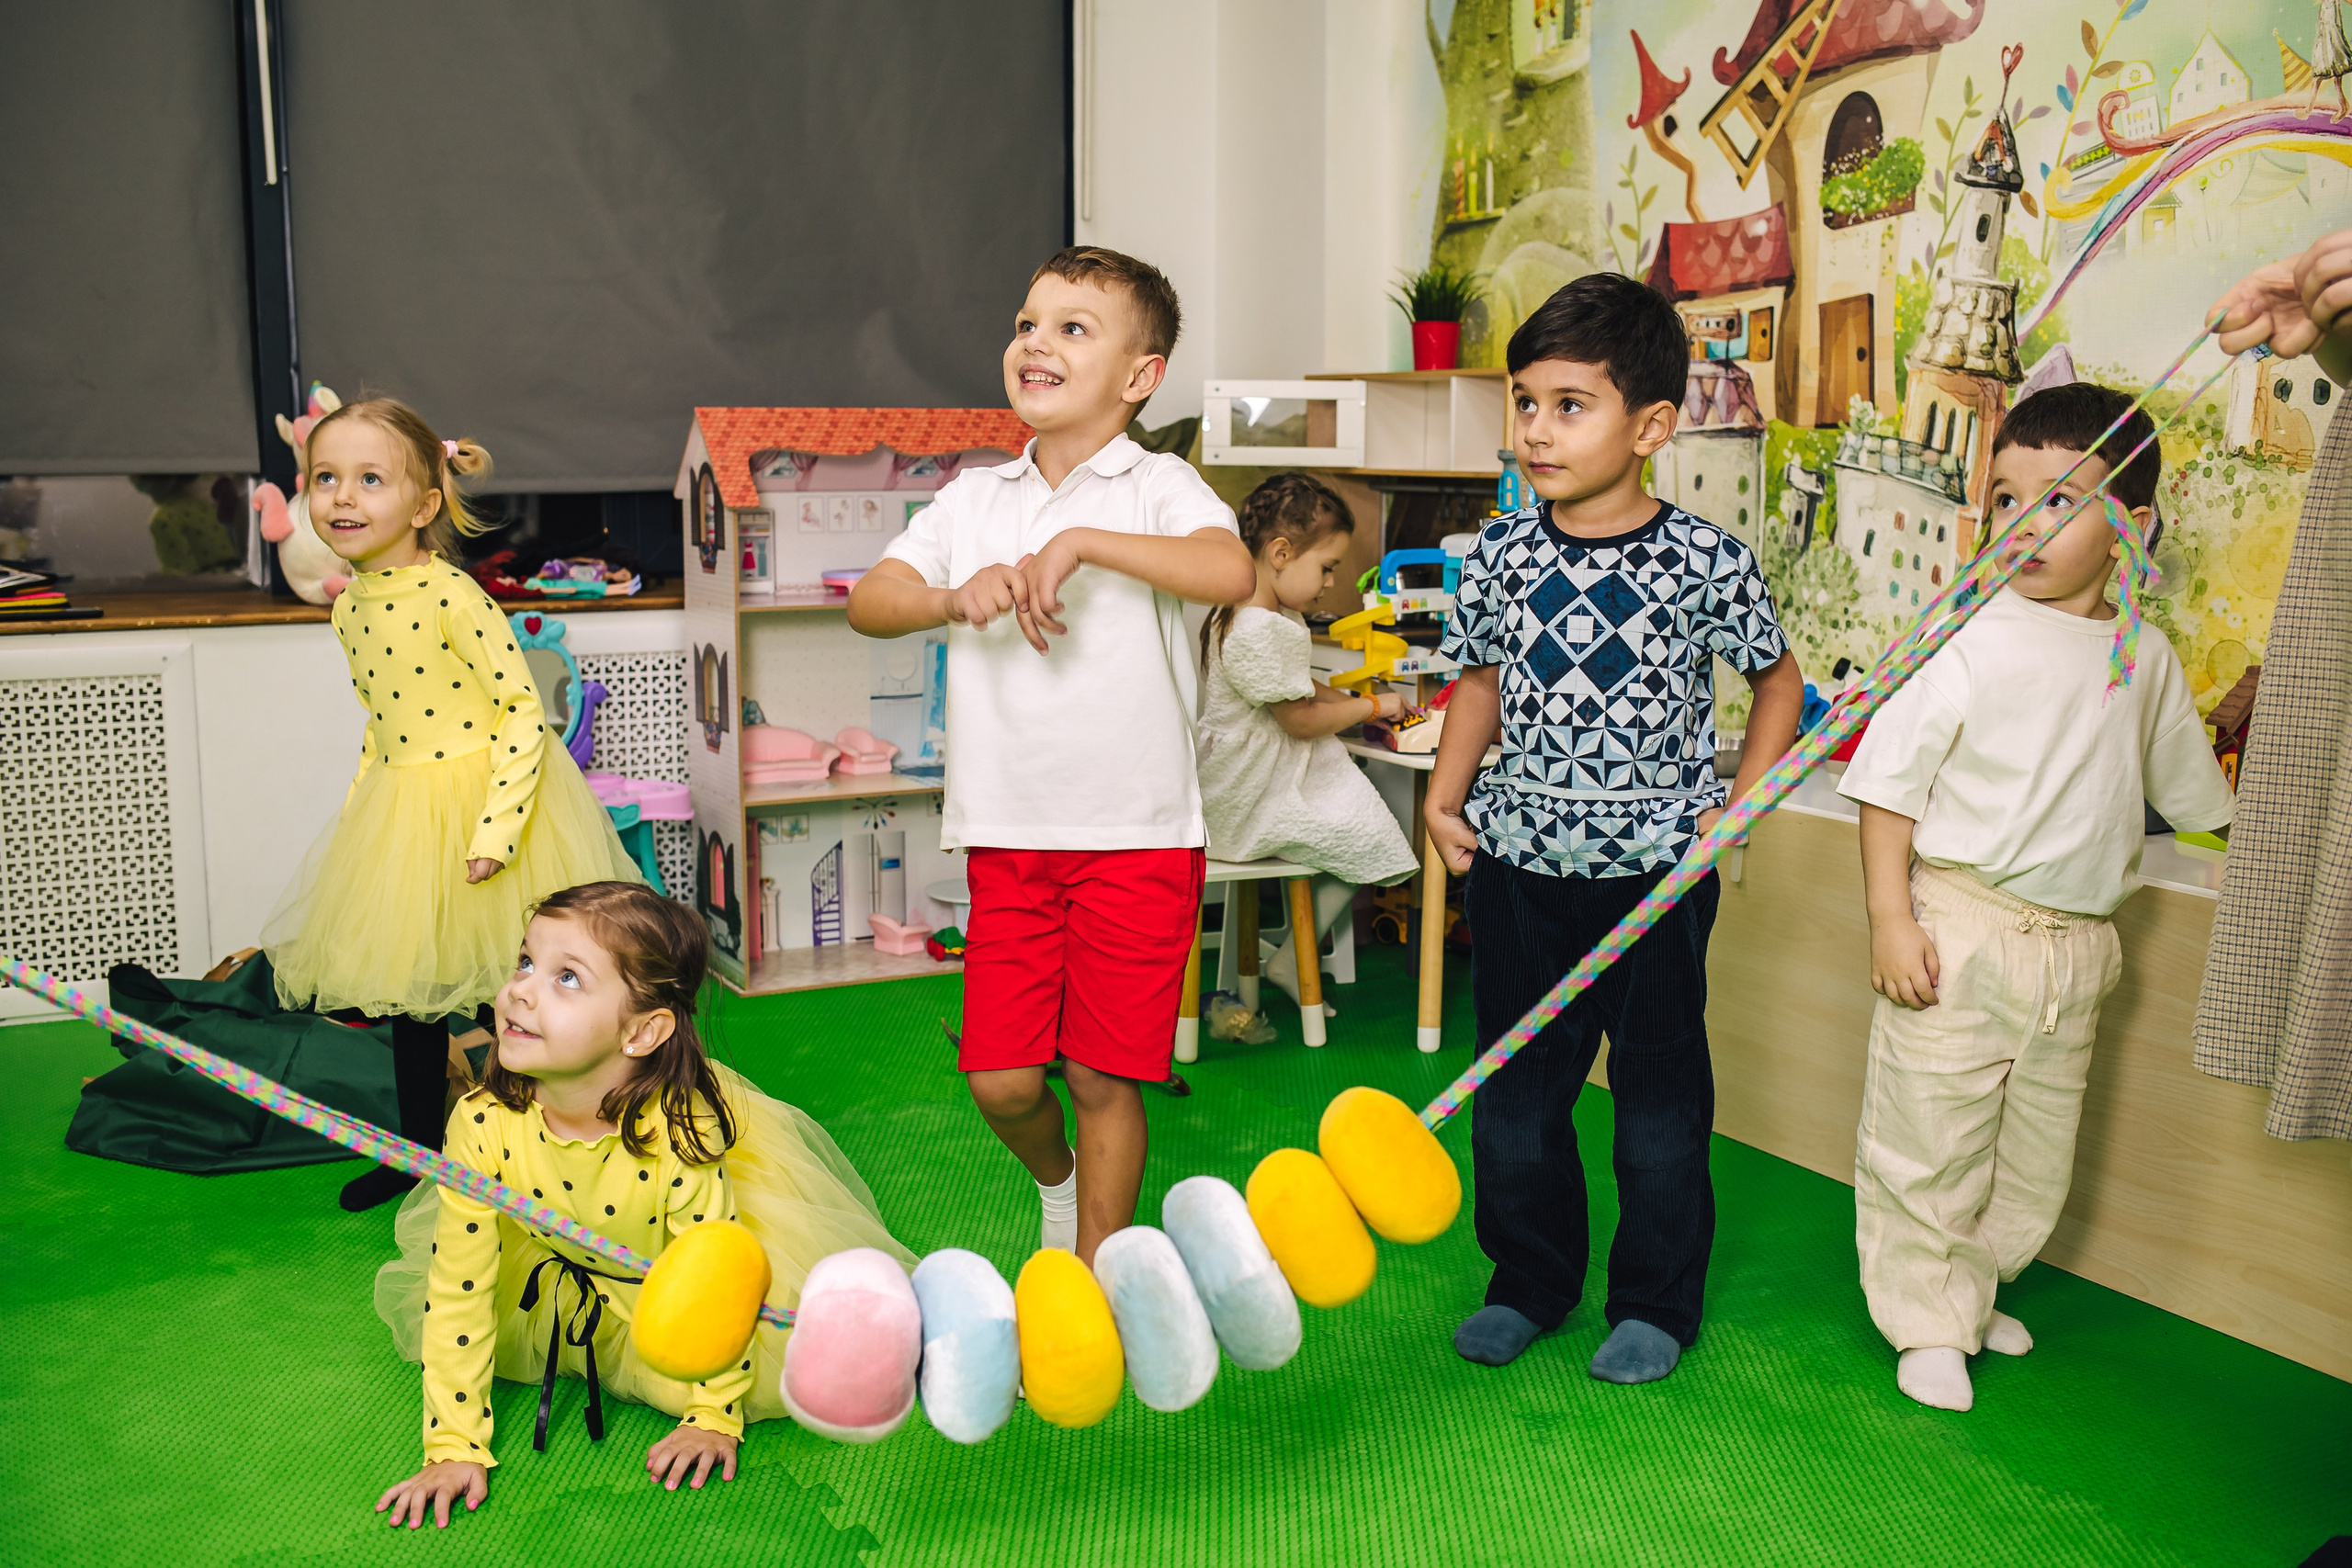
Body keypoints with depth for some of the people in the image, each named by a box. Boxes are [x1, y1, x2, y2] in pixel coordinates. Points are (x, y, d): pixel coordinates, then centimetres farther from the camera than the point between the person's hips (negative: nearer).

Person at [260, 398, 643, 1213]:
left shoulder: (455, 597, -19)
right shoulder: (350, 605, 5)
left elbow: (523, 709, -19)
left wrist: (498, 827, -24)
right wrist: (358, 807, 18)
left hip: (475, 795, -7)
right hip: (399, 813, 8)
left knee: (509, 994, 2)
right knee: (411, 992, 18)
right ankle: (418, 1150, 35)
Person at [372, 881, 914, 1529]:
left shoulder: (678, 1133, -42)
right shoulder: (484, 1122, -32)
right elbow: (459, 1288, -22)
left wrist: (713, 1419, -18)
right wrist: (454, 1446, -21)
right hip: (559, 1247, 4)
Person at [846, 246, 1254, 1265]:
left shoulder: (1157, 487, -3)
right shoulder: (972, 500, 11)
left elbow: (1232, 574, -24)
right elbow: (868, 602, 2)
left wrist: (1081, 541, -24)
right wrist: (957, 598, -18)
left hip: (1136, 836, -3)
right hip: (1008, 835, 4)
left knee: (1103, 1077, 5)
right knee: (1001, 1081, 4)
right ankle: (1056, 1177, 39)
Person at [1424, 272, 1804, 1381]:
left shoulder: (1704, 561, -9)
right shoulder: (1500, 556, -1)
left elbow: (1776, 675, 5)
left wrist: (1739, 804, -4)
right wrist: (1446, 795, 0)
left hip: (1659, 871, -3)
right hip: (1520, 862, 3)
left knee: (1661, 1098, 10)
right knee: (1515, 1091, 12)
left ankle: (1657, 1303, 28)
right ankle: (1530, 1282, 32)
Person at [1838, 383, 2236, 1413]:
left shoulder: (2146, 658, 5)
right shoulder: (1972, 641, -11)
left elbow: (2190, 791, 23)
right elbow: (1892, 779, -12)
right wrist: (1890, 918, -17)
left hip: (2076, 940, 5)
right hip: (1959, 928, -5)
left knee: (2038, 1147, 15)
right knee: (1930, 1136, 2)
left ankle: (1971, 1291, 34)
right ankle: (1927, 1323, 18)